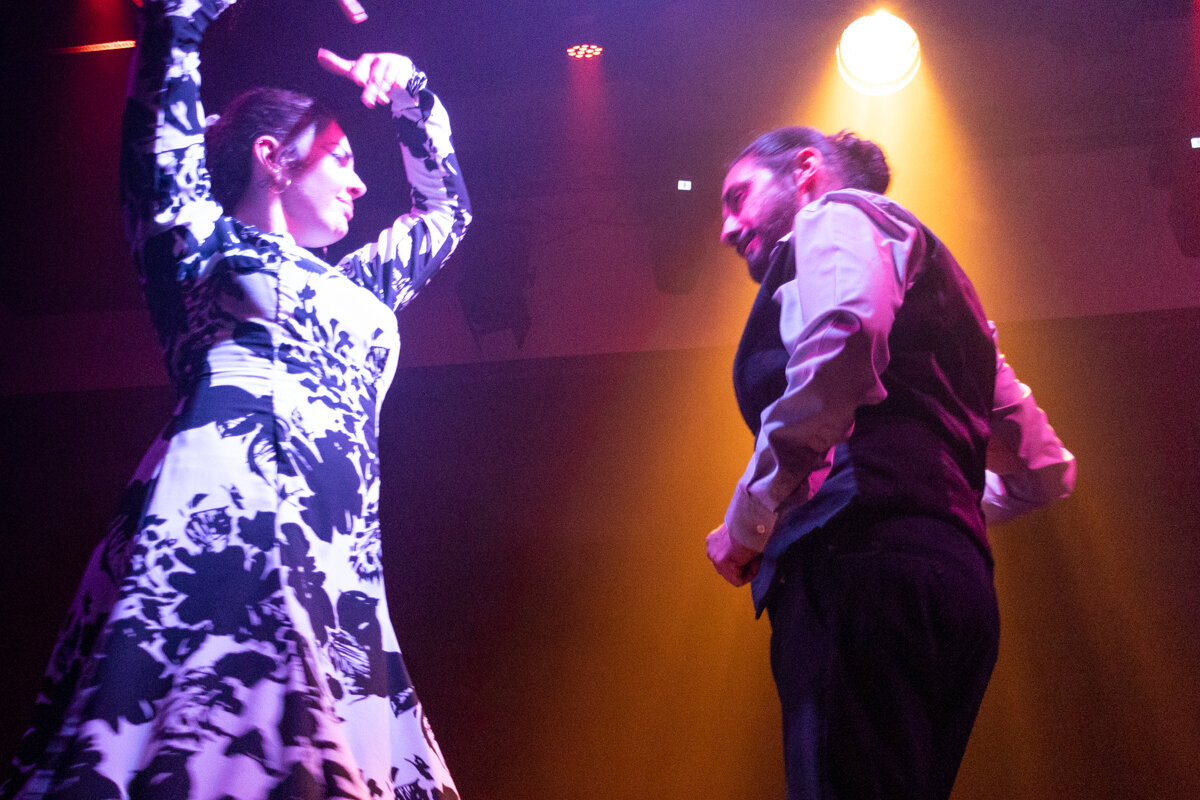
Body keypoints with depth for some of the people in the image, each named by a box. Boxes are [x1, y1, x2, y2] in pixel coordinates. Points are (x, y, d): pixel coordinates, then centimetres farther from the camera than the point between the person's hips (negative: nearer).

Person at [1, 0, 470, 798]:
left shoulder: (353, 286, 34)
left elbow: (445, 206, 48)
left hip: (340, 578, 6)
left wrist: (409, 96, 38)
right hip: (217, 536, -6)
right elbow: (163, 111, 7)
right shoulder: (198, 242, 16)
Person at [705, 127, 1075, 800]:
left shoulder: (837, 215, 10)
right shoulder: (936, 280, 35)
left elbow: (845, 332, -16)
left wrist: (748, 522, -9)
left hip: (862, 554, -9)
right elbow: (1045, 470, 34)